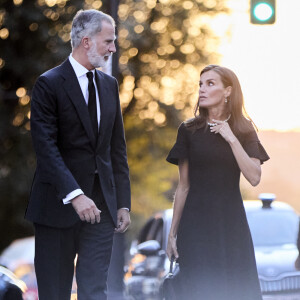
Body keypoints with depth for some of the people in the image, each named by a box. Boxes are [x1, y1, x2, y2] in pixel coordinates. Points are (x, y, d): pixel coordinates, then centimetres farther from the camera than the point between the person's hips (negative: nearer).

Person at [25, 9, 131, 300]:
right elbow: (46, 148, -16)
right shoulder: (49, 84, -8)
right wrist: (75, 195, -25)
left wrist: (123, 202, 10)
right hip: (58, 205, -5)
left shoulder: (109, 85, 14)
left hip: (100, 207, 5)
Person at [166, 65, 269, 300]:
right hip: (196, 221, -1)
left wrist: (232, 139, -13)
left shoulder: (243, 130, 5)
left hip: (230, 220, 1)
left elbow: (254, 178, -7)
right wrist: (173, 232, 4)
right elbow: (183, 186, 6)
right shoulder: (189, 130, 4)